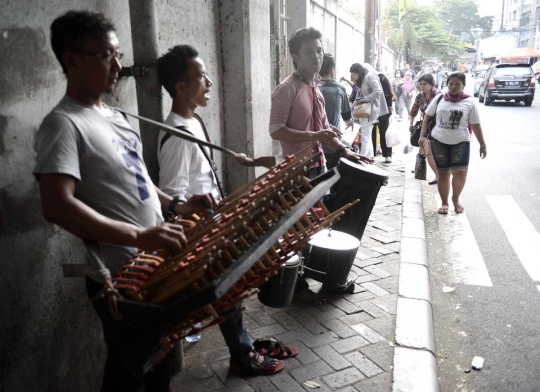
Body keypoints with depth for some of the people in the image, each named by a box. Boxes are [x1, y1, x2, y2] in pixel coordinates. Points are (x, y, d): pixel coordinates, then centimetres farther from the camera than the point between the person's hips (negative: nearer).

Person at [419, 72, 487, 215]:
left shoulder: (469, 102, 0)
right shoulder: (439, 99, 4)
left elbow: (475, 125, 3)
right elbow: (427, 117, 10)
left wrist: (483, 145, 3)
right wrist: (422, 136, 0)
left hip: (460, 142, -1)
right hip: (439, 142, 1)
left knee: (460, 171, -13)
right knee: (443, 173, 4)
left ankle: (456, 199, 14)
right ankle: (444, 202, 21)